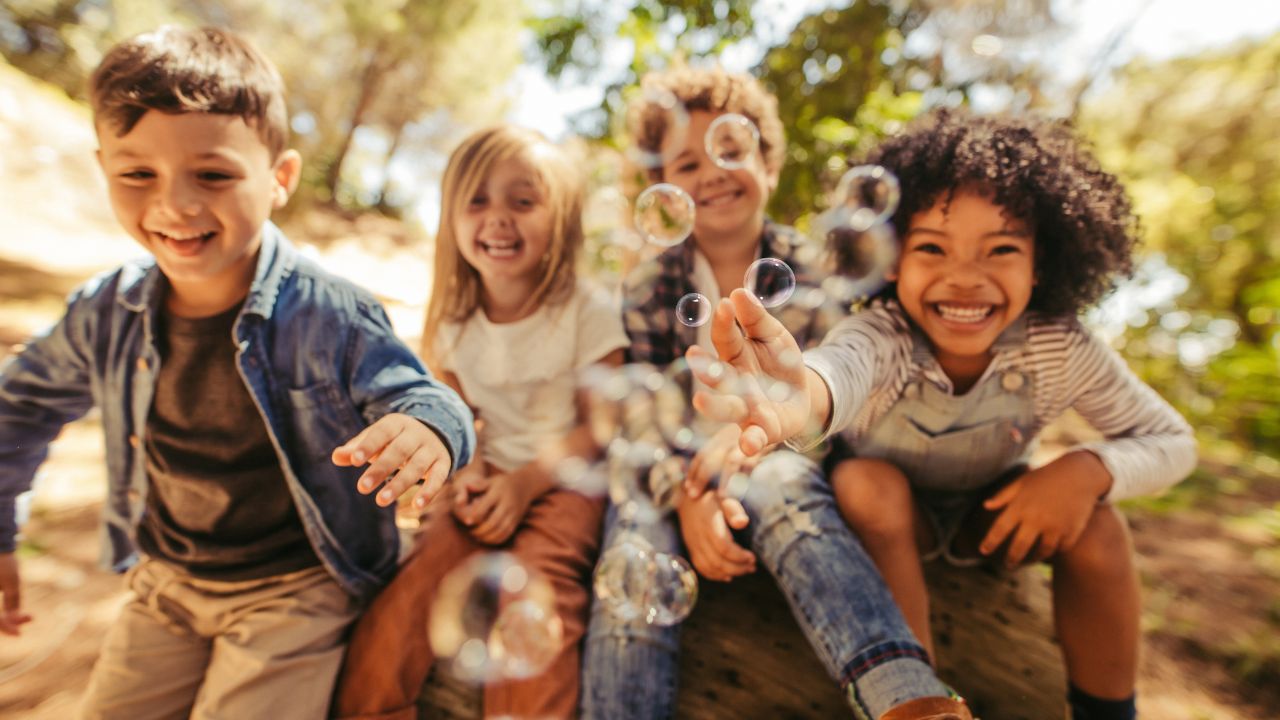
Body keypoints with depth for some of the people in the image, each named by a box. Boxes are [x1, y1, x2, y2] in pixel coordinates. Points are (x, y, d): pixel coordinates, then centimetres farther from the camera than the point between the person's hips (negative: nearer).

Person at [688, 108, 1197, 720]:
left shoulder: (1062, 349, -24)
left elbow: (1171, 441, -11)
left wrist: (1089, 470, -33)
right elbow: (844, 364, -60)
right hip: (890, 511, -2)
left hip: (995, 513, 2)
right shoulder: (881, 334, -34)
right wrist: (802, 395, -84)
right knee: (866, 482, -33)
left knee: (1096, 524, -24)